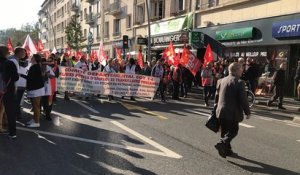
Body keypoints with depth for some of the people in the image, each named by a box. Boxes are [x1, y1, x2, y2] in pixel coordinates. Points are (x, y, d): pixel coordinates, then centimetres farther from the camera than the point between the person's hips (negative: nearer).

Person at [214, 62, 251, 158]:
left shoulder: (221, 81, 6)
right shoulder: (239, 82, -13)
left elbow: (216, 96, 12)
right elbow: (243, 99, -13)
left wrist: (216, 109, 20)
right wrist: (247, 112, -2)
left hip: (221, 111, 6)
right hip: (233, 112, -6)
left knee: (225, 131, 17)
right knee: (233, 130, 7)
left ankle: (227, 149, 24)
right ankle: (222, 143, -11)